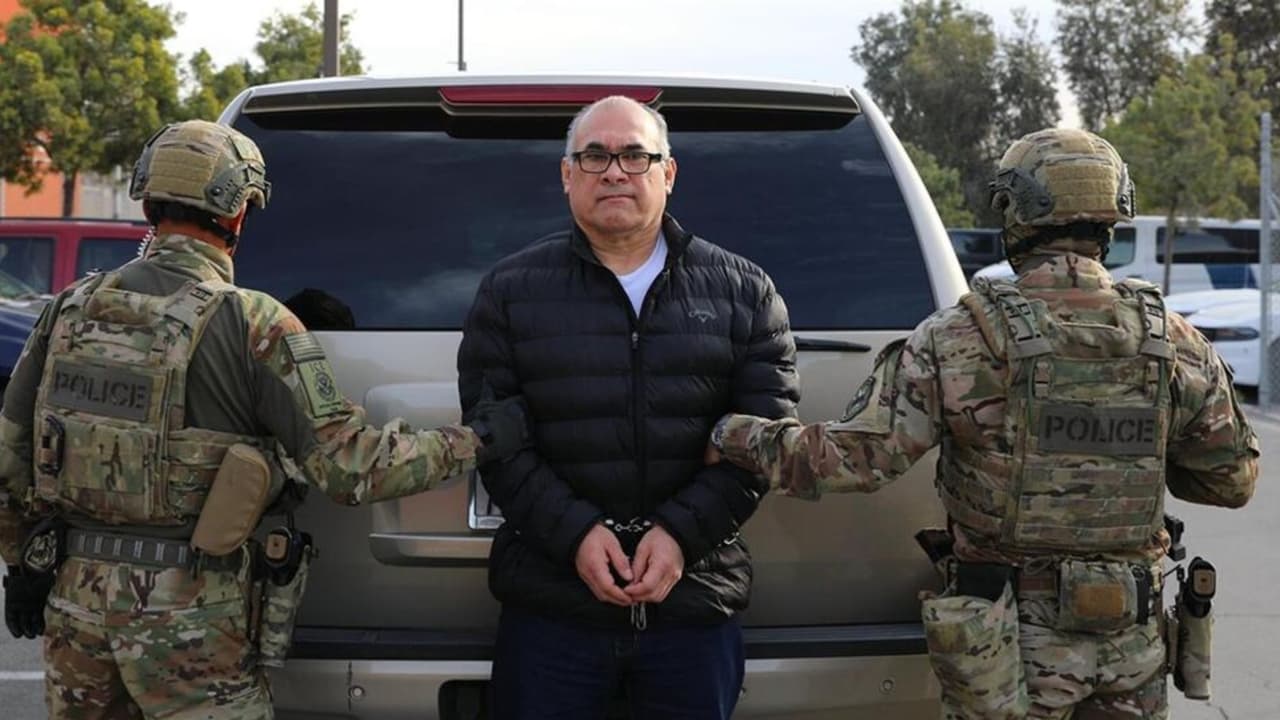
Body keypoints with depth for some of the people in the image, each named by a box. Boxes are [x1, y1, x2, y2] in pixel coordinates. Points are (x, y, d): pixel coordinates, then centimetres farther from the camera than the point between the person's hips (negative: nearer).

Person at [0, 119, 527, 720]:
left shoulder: (72, 307, 3)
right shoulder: (251, 324, -13)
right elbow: (349, 466, -14)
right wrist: (473, 443, -3)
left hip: (76, 597, 5)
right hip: (185, 617, -5)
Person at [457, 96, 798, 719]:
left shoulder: (743, 292, 7)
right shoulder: (510, 291, 6)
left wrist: (682, 532, -12)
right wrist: (573, 533, -13)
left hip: (696, 602, 1)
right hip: (549, 607, 0)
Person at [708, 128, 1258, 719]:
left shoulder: (962, 340, -14)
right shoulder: (1175, 345, -3)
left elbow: (856, 458, -16)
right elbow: (1232, 478, 6)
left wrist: (734, 437, -3)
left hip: (1015, 641, -3)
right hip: (1135, 641, 3)